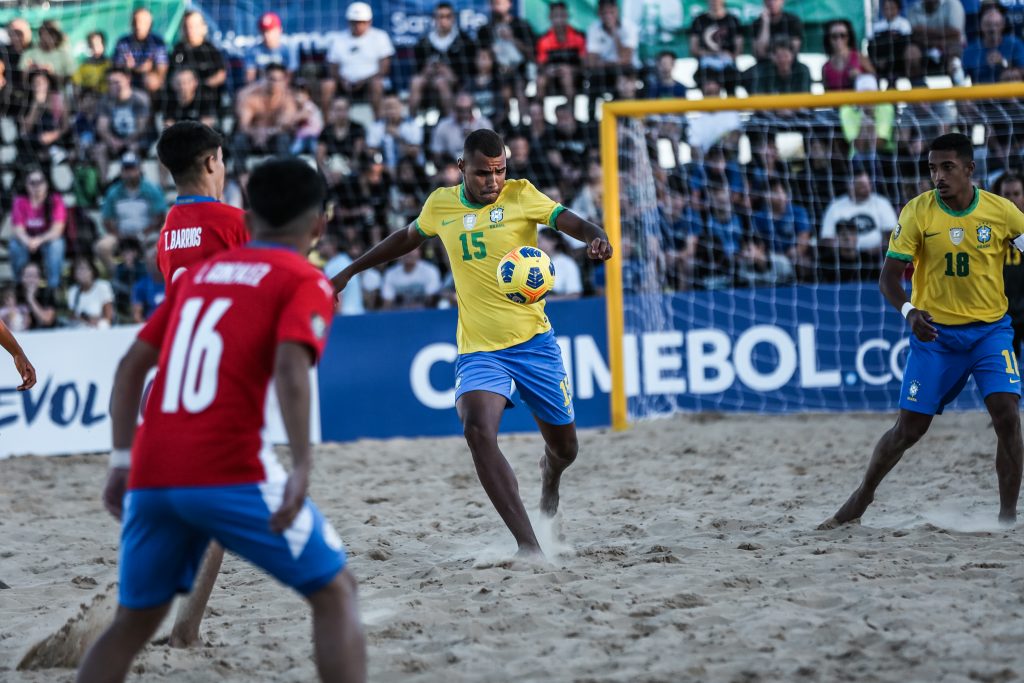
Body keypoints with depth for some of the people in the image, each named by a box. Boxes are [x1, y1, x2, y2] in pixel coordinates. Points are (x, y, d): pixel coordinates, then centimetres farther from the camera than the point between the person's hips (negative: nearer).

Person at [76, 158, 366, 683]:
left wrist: (123, 459, 21)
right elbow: (290, 367, -13)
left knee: (133, 621, 20)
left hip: (150, 475, 6)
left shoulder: (200, 273, 22)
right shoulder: (305, 282, 4)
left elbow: (133, 363, 19)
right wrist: (301, 467, -20)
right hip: (228, 472, -6)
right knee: (334, 591, 6)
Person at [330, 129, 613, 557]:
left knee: (564, 448, 10)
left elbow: (571, 222, -17)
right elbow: (407, 238, 23)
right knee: (478, 430, -27)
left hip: (534, 341, 0)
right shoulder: (441, 204, 3)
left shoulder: (521, 195, -5)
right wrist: (350, 271, 29)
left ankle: (549, 485, 52)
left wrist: (597, 238, -40)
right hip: (478, 349, 1)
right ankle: (528, 546, -31)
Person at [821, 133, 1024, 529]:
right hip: (935, 332, 0)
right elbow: (889, 276, -10)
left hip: (990, 329, 0)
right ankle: (861, 500, 23)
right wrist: (909, 311, -29)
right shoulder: (918, 212, -10)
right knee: (909, 428, 2)